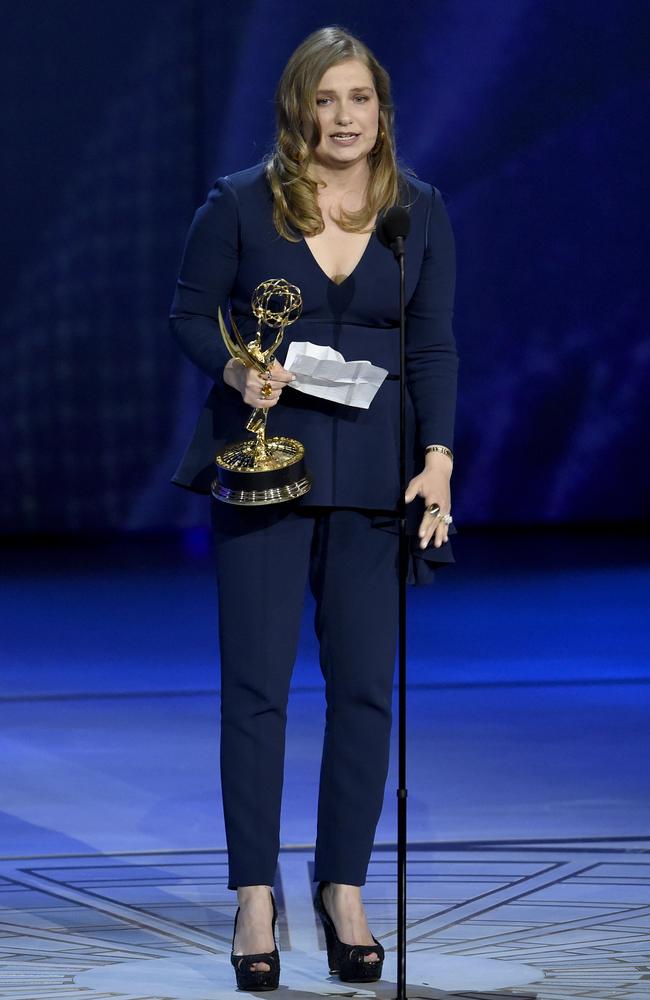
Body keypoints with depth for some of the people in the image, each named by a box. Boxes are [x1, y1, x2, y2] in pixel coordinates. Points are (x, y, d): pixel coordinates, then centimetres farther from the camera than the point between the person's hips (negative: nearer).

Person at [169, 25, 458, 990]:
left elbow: (435, 346, 5)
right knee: (256, 682, -2)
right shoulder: (239, 203, -1)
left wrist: (437, 460, -5)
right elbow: (190, 311, 5)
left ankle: (344, 891, 12)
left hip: (373, 471, 2)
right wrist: (236, 368, -15)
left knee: (365, 685, 1)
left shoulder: (421, 212, 5)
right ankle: (255, 899, 4)